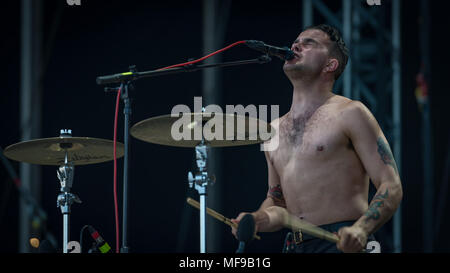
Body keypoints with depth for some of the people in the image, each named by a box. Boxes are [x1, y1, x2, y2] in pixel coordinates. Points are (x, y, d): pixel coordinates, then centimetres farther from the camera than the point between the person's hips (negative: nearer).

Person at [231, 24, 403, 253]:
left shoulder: (349, 114, -1)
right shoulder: (275, 130, 17)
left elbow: (391, 187, -6)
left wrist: (361, 230, -23)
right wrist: (258, 220, 2)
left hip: (344, 244, -5)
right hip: (298, 247, 5)